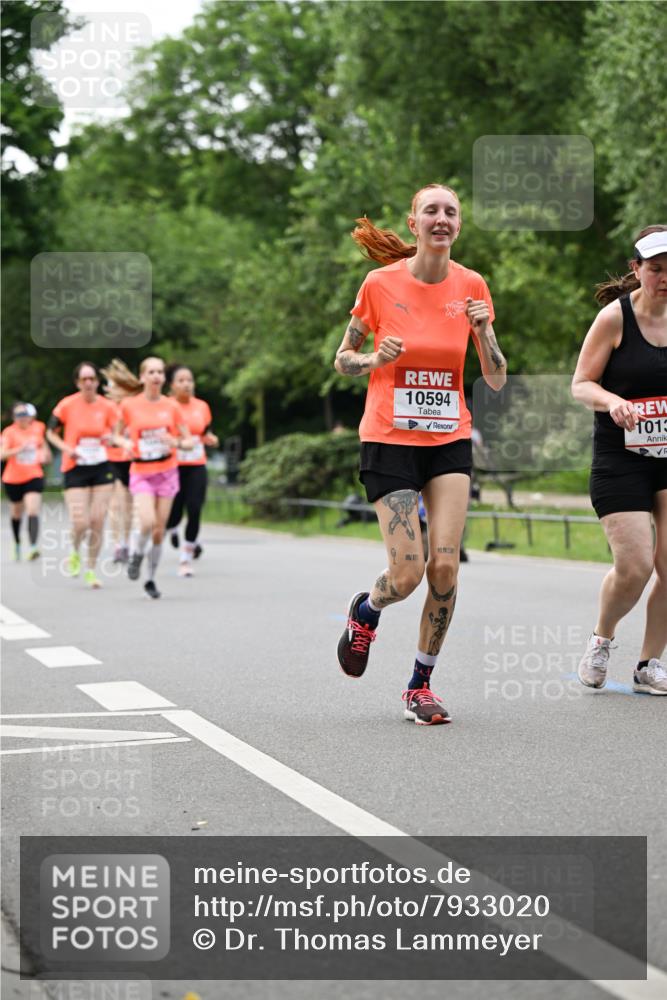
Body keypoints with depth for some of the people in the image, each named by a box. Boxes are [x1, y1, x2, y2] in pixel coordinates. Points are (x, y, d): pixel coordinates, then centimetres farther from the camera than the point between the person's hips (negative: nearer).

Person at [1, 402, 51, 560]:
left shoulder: (38, 428, -1)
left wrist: (45, 453, 7)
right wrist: (19, 449, -37)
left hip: (34, 477, 0)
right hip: (13, 479, 0)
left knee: (33, 511, -19)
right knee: (16, 514, 16)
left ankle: (33, 547, -28)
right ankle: (17, 544, 39)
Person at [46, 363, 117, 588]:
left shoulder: (107, 407, -1)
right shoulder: (67, 405, -6)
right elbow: (51, 433, 5)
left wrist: (110, 438, -13)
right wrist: (66, 448, -13)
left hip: (102, 468, 2)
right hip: (75, 469, -2)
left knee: (97, 522, -1)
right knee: (80, 523, -10)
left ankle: (91, 570, 15)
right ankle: (75, 553, 24)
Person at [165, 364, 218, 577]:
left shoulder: (202, 407, 8)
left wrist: (210, 439, -3)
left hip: (197, 467, 3)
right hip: (173, 467, -3)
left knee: (194, 512, -8)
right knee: (174, 513, -2)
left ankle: (186, 559, 5)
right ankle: (171, 529, 38)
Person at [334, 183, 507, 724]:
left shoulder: (471, 287, 1)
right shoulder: (382, 283, -6)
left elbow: (496, 380, 3)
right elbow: (343, 359, 4)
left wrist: (483, 331, -15)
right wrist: (376, 358, -17)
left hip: (450, 440, 2)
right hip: (390, 439, -2)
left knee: (445, 566, -9)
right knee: (408, 573, -10)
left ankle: (421, 684, 8)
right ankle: (365, 612, 26)